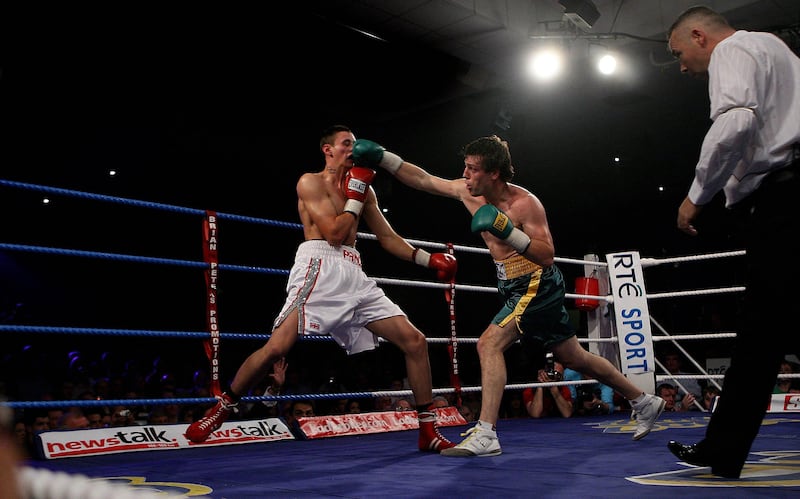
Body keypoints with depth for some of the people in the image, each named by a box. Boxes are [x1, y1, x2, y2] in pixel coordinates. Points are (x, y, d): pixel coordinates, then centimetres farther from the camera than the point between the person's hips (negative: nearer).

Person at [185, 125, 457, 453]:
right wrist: (355, 197, 1)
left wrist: (428, 259, 12)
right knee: (278, 346, -22)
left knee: (414, 341, -1)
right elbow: (335, 233, -9)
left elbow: (388, 239, 22)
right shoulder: (310, 182, 3)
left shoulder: (363, 188, 21)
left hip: (354, 276, 6)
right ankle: (221, 409, -2)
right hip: (320, 268, -6)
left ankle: (429, 432, 6)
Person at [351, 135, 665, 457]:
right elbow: (423, 180, 5)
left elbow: (548, 256, -22)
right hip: (515, 289, 8)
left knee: (489, 343, -21)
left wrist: (507, 231, -33)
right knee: (575, 358, 16)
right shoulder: (468, 192, 0)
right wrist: (382, 158, -3)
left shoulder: (525, 203, -20)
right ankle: (645, 402, 32)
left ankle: (485, 435, -21)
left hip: (537, 285, -8)